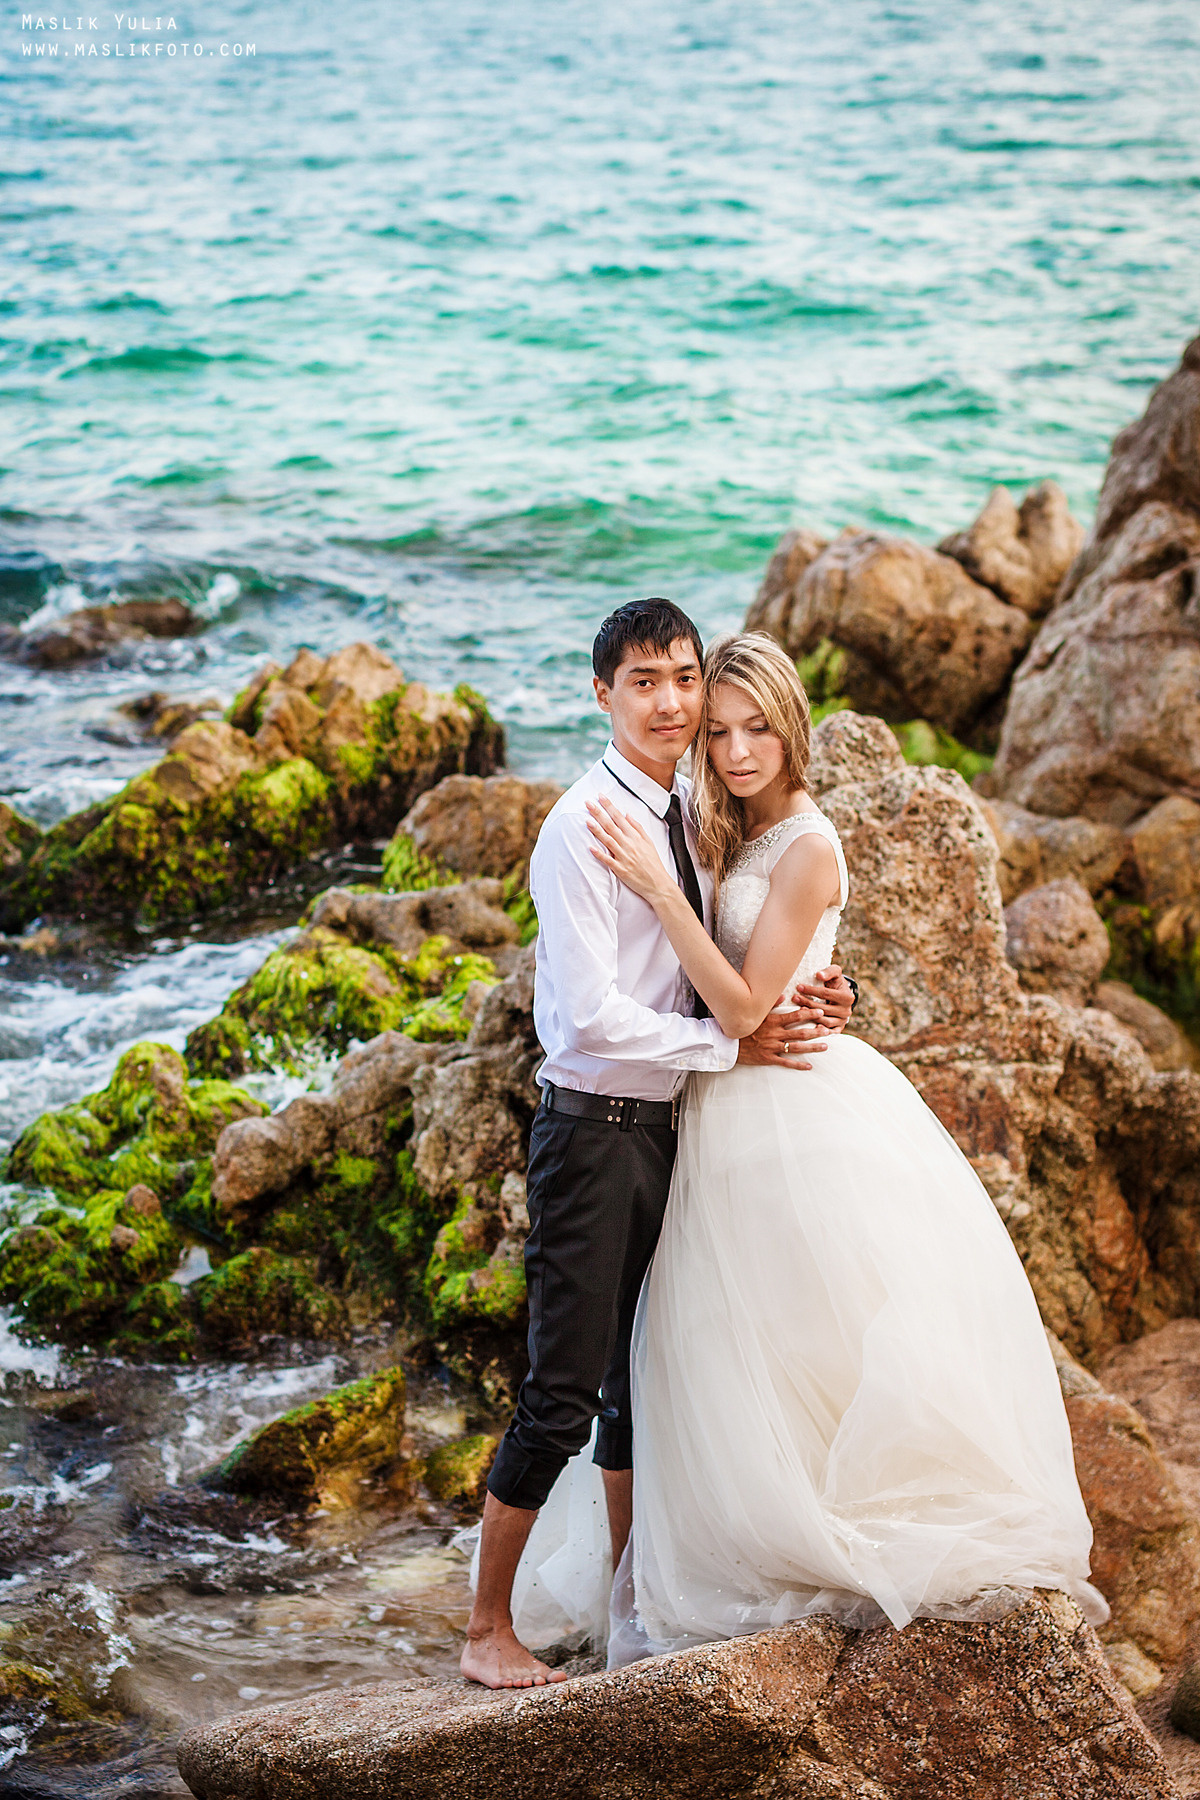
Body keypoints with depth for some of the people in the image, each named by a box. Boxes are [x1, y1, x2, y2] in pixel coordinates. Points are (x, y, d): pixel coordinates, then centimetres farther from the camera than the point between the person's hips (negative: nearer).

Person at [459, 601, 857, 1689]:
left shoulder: (687, 821, 9)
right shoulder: (583, 826, -16)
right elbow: (592, 1014, -21)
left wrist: (798, 996, -1)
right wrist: (734, 1045, -15)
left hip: (664, 1127, 8)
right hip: (594, 1128, -8)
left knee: (638, 1381, 19)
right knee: (564, 1394, -4)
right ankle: (488, 1632, 11)